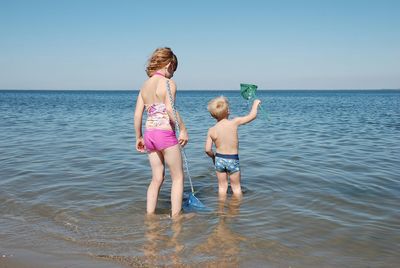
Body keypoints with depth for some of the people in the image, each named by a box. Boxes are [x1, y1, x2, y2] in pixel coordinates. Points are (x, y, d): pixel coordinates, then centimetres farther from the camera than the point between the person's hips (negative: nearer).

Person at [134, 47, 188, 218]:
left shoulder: (145, 85, 10)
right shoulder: (168, 84, -9)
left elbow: (138, 114, 9)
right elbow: (171, 111, -21)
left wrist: (139, 137, 16)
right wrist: (183, 130, -11)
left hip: (149, 134, 7)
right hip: (165, 134, -7)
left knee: (157, 178, 17)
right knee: (178, 177, 8)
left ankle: (150, 215, 19)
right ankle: (175, 216, 12)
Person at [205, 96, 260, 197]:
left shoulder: (211, 130, -8)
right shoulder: (234, 122, -14)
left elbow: (208, 150, -8)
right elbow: (252, 116, -5)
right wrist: (255, 104, 12)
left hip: (219, 159, 2)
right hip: (233, 159, -2)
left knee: (222, 186, 17)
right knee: (236, 186, 15)